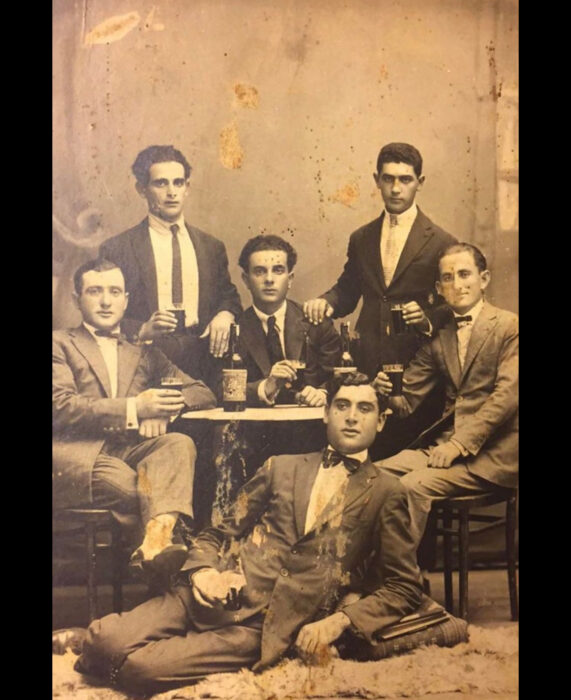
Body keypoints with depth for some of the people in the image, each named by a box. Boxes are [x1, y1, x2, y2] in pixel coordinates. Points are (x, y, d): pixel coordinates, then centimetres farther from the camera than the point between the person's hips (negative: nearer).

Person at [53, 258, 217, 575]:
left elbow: (203, 393, 19)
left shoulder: (144, 353, 25)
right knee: (133, 487, -34)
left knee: (179, 443, -29)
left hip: (129, 450, 4)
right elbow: (61, 407, -4)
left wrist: (162, 407, -6)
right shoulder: (60, 344, 13)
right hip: (76, 455, -3)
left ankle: (157, 539, -46)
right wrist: (134, 408, -17)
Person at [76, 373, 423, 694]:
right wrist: (201, 570, -5)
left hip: (269, 629, -3)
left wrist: (339, 621, -11)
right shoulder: (281, 467, 16)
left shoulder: (385, 493, 5)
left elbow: (405, 587, 3)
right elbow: (216, 535, 18)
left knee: (141, 666, -22)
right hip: (215, 598, 3)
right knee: (104, 640, -19)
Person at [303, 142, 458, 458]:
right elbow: (347, 290, 21)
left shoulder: (441, 243, 1)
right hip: (366, 365, 3)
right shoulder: (361, 239, 14)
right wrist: (326, 302, 0)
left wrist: (428, 318, -17)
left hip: (414, 364, -3)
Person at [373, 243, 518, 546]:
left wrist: (459, 444, -20)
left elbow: (507, 395, -14)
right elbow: (407, 399, 9)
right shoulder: (437, 336, 12)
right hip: (444, 442, 5)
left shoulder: (509, 327, -4)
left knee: (413, 485, -26)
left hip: (492, 452, -5)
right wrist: (385, 390, -15)